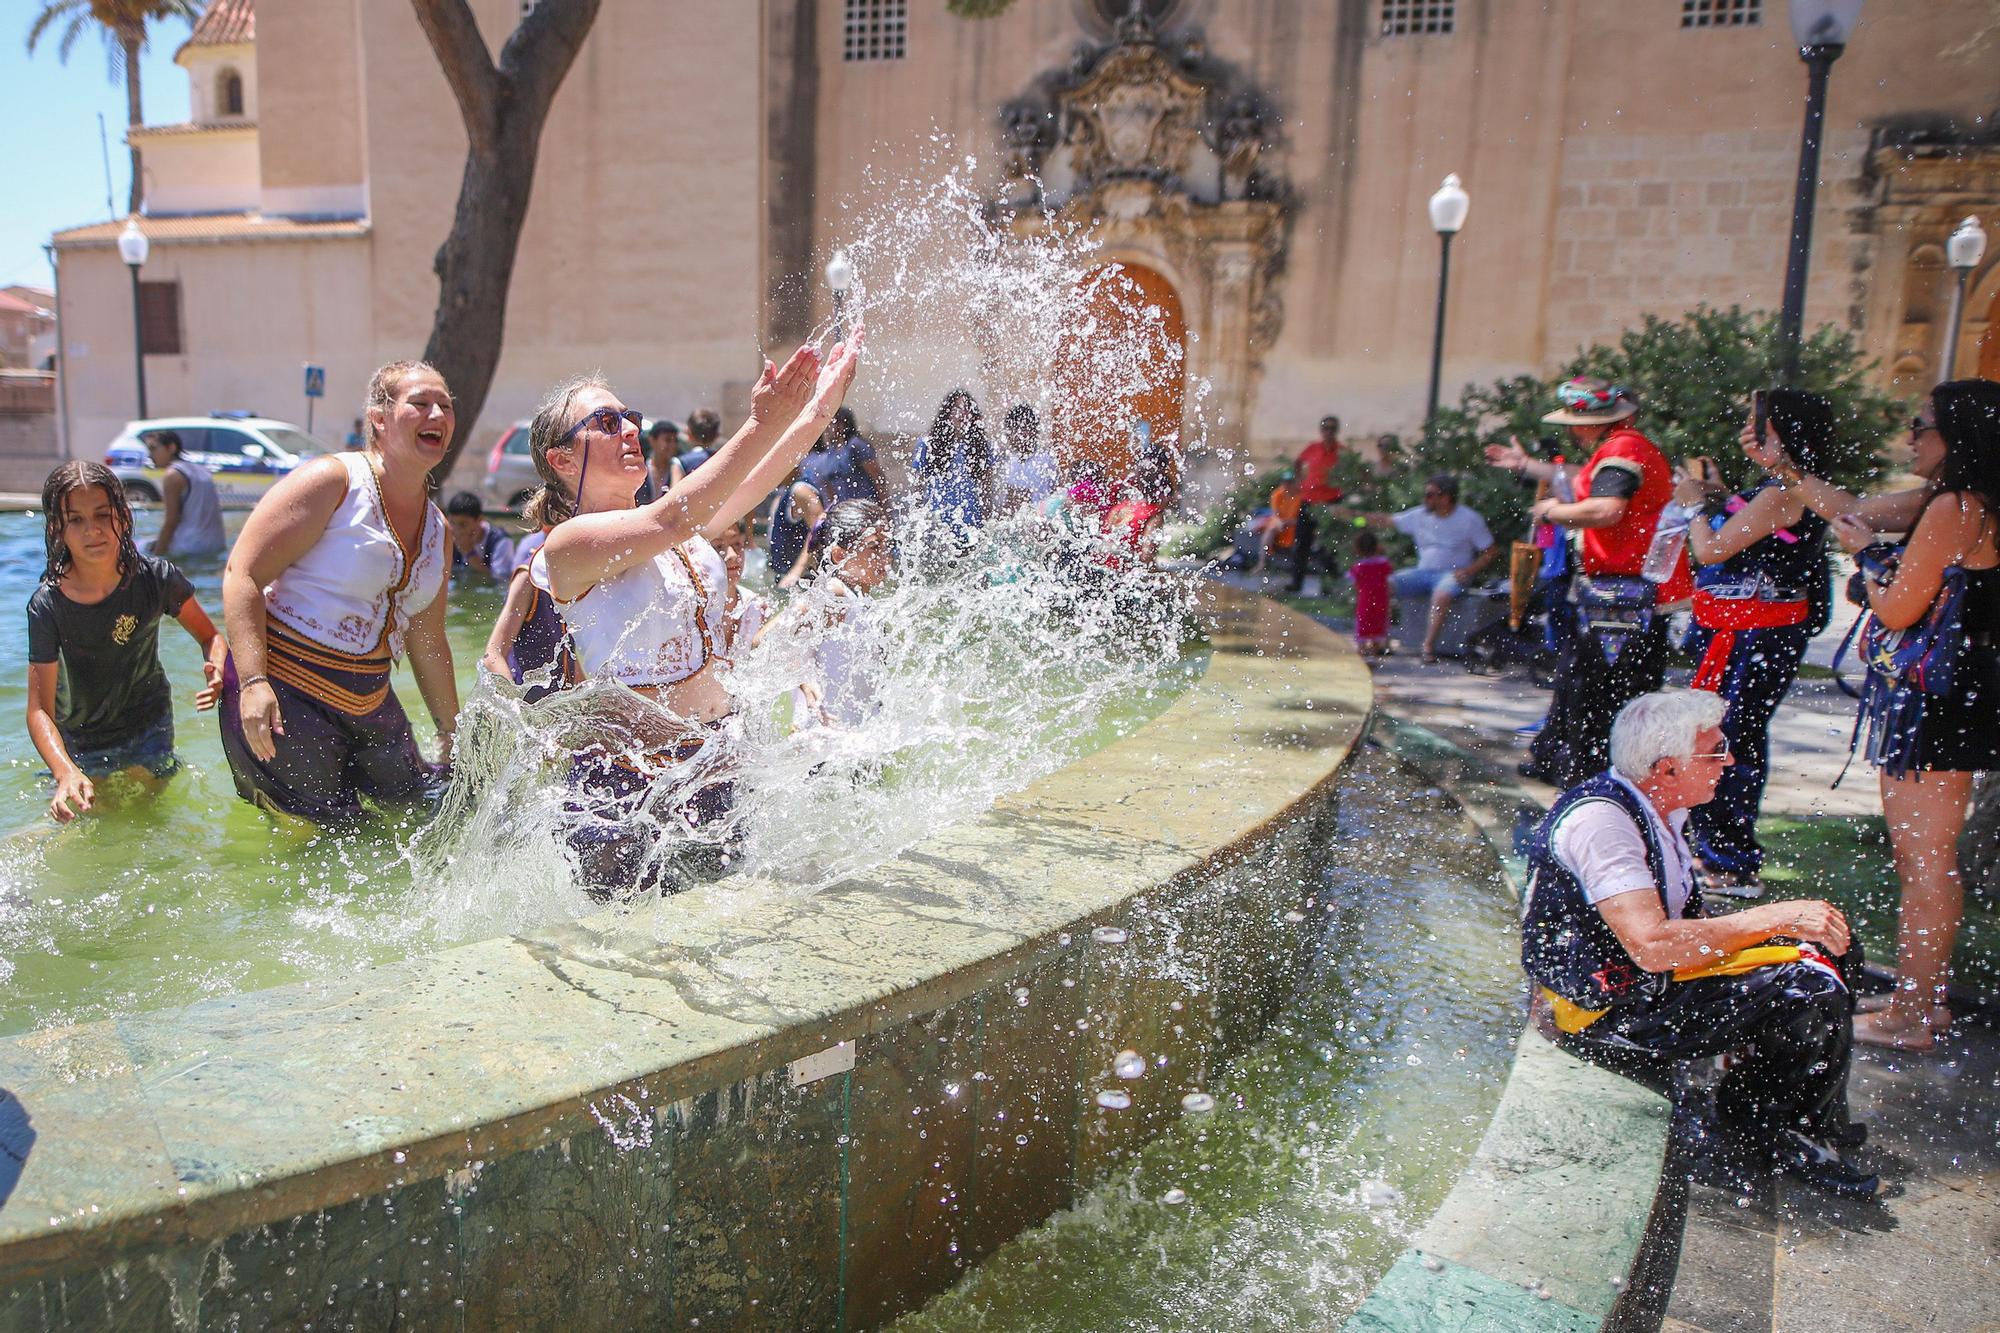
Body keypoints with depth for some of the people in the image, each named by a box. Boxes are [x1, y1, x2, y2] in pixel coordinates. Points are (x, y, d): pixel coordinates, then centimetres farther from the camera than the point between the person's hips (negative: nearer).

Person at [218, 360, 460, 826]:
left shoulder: (437, 529, 11)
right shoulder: (331, 481, -10)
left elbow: (427, 643, 19)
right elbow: (243, 574, -16)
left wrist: (452, 733, 21)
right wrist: (253, 682, -26)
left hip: (371, 701, 7)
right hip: (284, 695, -7)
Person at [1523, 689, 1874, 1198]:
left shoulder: (1658, 808, 6)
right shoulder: (1600, 819, -25)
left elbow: (1685, 924, 11)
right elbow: (1653, 946, -32)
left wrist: (1791, 923, -4)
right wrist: (1775, 917, -25)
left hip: (1644, 974, 10)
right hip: (1606, 1007, -10)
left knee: (1830, 953, 7)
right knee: (1809, 992, -18)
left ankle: (1807, 1132, 14)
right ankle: (1747, 1138, 2)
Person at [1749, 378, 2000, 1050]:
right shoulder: (1944, 502, 11)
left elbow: (1897, 610, -18)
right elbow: (1858, 511, 23)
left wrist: (1867, 554, -1)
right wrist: (1784, 468, 23)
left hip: (1932, 700, -10)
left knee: (1925, 862, -2)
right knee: (1928, 859, 18)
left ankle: (1909, 1018, 7)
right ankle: (1926, 998, 29)